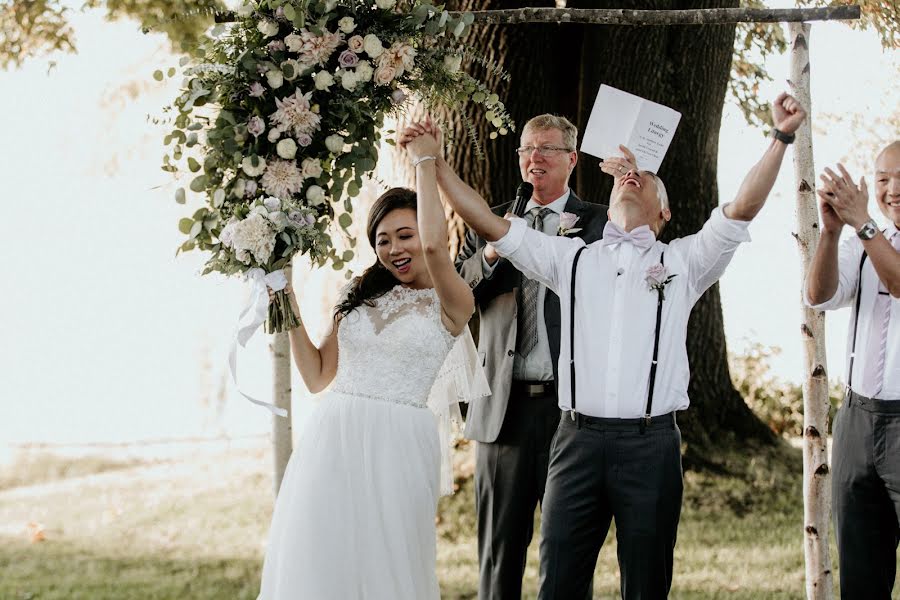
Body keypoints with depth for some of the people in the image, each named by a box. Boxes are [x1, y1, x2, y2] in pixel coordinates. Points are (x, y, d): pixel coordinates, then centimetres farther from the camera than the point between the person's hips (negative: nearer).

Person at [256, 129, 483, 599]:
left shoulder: (450, 303, -2)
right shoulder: (363, 298, 14)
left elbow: (434, 247, -23)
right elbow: (317, 376, 14)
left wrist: (424, 161, -12)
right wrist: (289, 307, 7)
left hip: (395, 448, -5)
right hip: (331, 441, 5)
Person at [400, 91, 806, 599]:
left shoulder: (682, 262, 11)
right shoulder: (571, 258, 15)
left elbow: (743, 208, -1)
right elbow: (487, 222, 12)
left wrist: (781, 139, -12)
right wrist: (434, 163, 6)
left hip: (651, 443, -1)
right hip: (580, 439, 1)